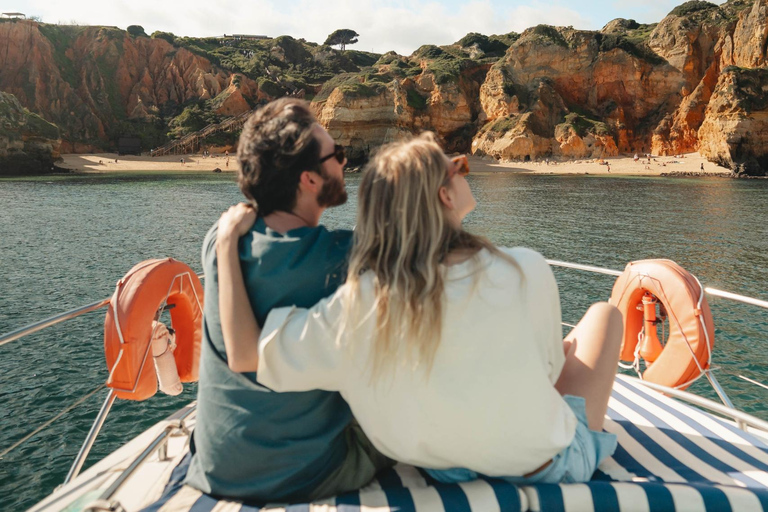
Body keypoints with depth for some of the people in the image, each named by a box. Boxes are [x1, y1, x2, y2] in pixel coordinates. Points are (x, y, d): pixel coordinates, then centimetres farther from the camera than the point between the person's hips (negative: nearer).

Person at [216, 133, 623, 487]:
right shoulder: (524, 272, -28)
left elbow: (244, 353, -23)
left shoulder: (361, 302, -25)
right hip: (546, 469, -2)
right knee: (604, 312, 18)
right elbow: (549, 368, -10)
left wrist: (228, 241, -15)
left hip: (444, 468, 3)